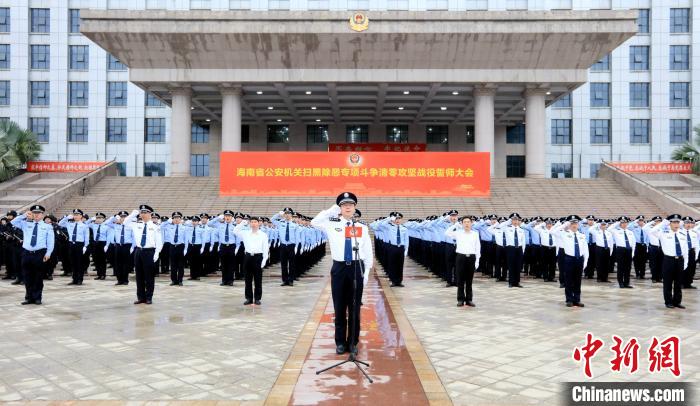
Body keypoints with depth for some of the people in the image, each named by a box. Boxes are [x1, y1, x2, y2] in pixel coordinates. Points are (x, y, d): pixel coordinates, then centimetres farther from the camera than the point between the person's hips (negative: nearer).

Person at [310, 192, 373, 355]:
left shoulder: (362, 228, 1)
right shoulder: (332, 225, 3)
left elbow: (368, 252, 5)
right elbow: (314, 222, -2)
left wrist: (366, 272, 2)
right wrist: (331, 210, 0)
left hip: (356, 268, 0)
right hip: (339, 268, 0)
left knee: (355, 308, 7)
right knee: (339, 308, 7)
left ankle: (353, 342, 19)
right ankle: (340, 342, 19)